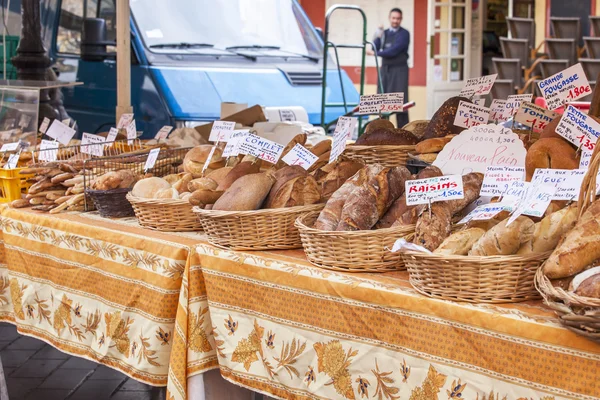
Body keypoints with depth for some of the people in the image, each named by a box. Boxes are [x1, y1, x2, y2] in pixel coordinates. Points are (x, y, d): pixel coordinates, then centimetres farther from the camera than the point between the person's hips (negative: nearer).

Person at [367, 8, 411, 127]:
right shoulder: (384, 33, 13)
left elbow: (393, 51, -14)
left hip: (399, 70, -5)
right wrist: (378, 37, -9)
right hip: (385, 69, 5)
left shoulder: (404, 34, -3)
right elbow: (375, 49, 5)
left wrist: (375, 53, -9)